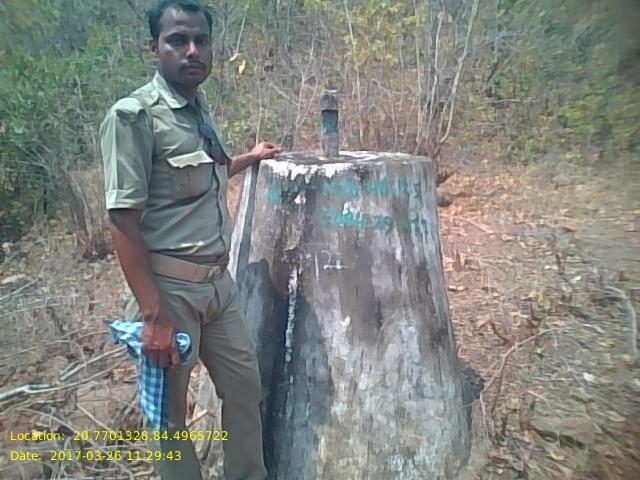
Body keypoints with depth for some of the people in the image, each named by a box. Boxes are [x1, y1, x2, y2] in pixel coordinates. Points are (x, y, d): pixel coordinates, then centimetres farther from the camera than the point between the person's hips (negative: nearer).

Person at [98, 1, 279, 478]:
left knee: (246, 386, 18)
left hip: (219, 281, 8)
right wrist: (154, 316, -20)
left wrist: (249, 158, 33)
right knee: (170, 408, 12)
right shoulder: (133, 115, -14)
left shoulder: (200, 109, 9)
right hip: (170, 288, -7)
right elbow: (124, 221, -18)